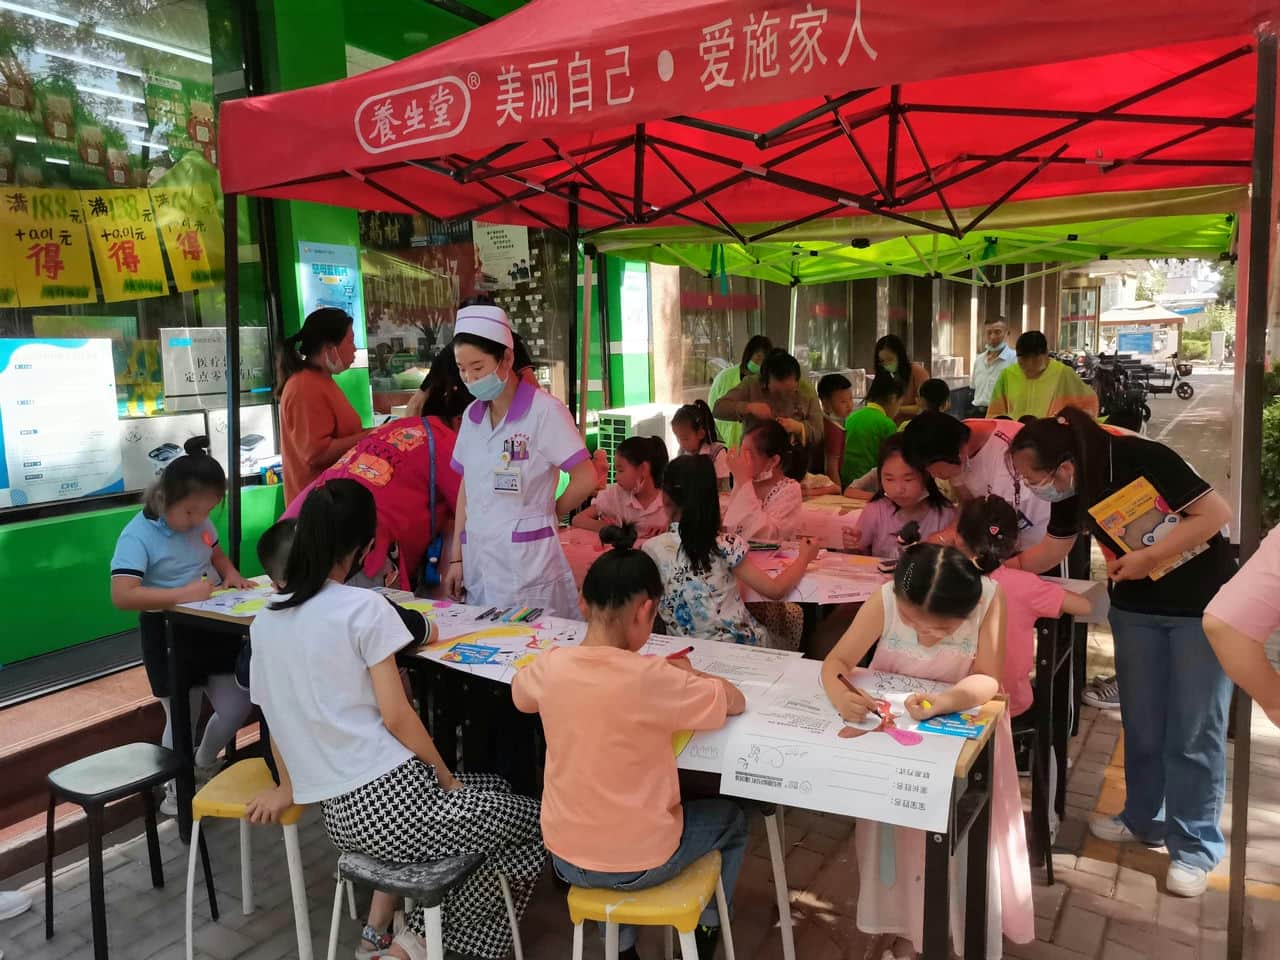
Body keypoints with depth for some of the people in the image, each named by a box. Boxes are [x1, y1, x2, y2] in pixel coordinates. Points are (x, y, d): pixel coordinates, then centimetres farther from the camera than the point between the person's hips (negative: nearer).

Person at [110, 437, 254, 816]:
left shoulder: (200, 523, 0)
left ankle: (204, 765, 41)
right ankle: (176, 792, 30)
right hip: (167, 635, -6)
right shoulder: (138, 535, -20)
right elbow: (122, 596, -30)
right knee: (182, 718, 5)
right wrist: (181, 594, -33)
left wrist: (231, 574, 0)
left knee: (237, 707, 12)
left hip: (210, 627, 6)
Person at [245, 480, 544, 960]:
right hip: (393, 799, -8)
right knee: (536, 821, 11)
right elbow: (396, 716, -14)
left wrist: (289, 787, 32)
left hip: (341, 816, 8)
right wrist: (447, 779, 0)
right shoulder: (363, 608, -13)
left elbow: (277, 716, 16)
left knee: (493, 788, 28)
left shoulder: (264, 622, 7)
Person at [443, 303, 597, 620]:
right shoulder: (472, 415, 9)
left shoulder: (544, 411, -10)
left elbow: (585, 480, -12)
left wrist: (543, 515, 2)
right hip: (477, 559, 6)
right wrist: (456, 558, 10)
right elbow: (467, 488, 13)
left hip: (527, 561, -5)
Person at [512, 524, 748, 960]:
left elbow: (518, 694, 12)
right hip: (640, 863, -3)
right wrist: (686, 675, 7)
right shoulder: (652, 679, -25)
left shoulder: (551, 666, -12)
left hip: (567, 856, 4)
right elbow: (736, 702, -11)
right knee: (731, 820, 25)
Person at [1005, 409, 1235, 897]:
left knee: (1194, 731, 2)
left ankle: (1195, 846, 16)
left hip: (1201, 605, -6)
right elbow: (1053, 548, 6)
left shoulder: (1140, 459, -28)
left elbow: (1216, 513, -25)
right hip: (1136, 608, 6)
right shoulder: (1072, 490, -8)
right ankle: (1143, 819, 32)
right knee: (1141, 722, 14)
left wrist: (1147, 557, -28)